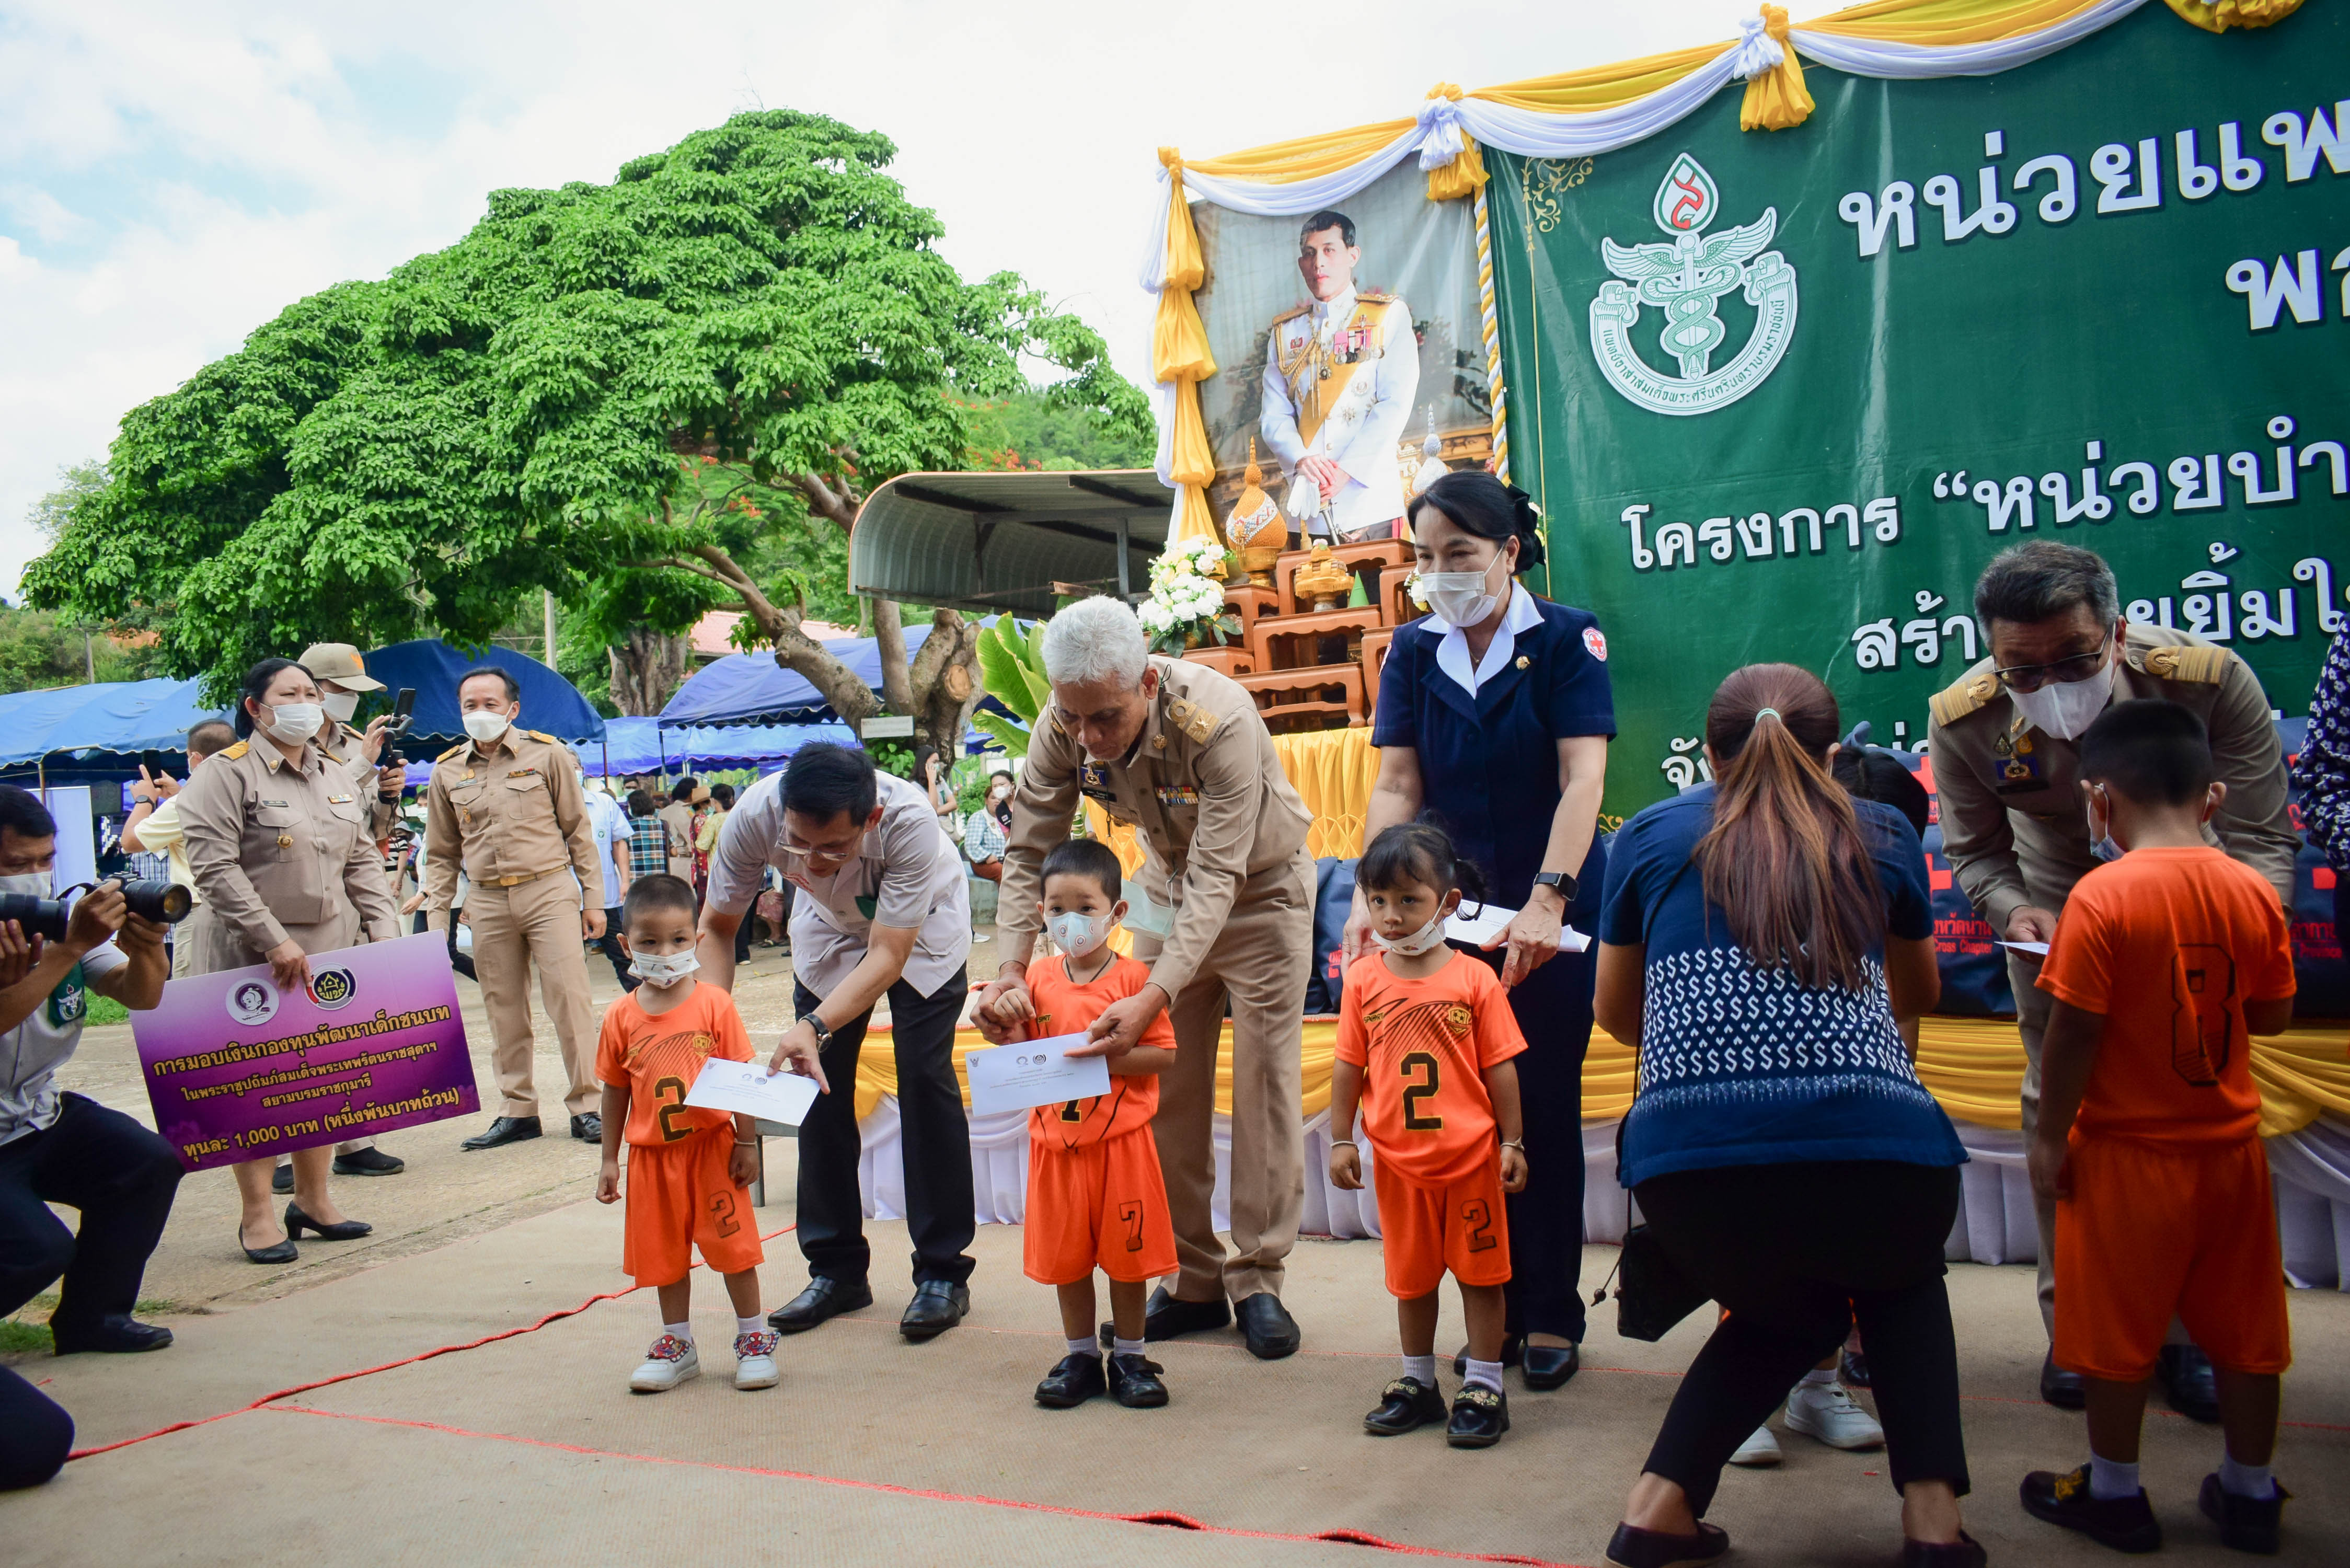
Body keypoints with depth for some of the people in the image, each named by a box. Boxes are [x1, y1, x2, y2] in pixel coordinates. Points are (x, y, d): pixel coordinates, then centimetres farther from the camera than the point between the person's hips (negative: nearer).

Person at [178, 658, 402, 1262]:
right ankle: (256, 1214, 9)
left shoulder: (336, 773, 14)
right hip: (250, 954, -6)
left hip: (330, 947, 6)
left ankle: (313, 1199, 24)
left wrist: (385, 930, 2)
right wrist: (275, 941, -20)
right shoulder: (226, 774, -8)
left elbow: (362, 861, 14)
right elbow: (214, 868, -16)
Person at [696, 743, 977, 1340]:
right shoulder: (754, 815, -34)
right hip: (828, 929, 3)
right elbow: (717, 927, -18)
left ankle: (943, 1273, 1)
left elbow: (889, 956, -38)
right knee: (817, 1083, -2)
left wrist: (814, 1027, -52)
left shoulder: (910, 820, -43)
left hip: (921, 930, -3)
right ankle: (837, 1270, 12)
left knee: (924, 1081, -12)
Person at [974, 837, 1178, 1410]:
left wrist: (1109, 1056, -23)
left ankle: (1129, 1357, 23)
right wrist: (1006, 1033, -8)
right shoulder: (1038, 981, 5)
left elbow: (1164, 1054, -11)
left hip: (1121, 1136, -3)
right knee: (1065, 1254, 12)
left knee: (1126, 1253, 6)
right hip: (1056, 1138, 4)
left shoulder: (1133, 978, -7)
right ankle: (1080, 1356, 27)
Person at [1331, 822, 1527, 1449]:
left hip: (1471, 1156, -2)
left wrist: (1512, 1142, -3)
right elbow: (1349, 1068, 2)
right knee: (1411, 1277, 16)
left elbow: (1500, 1068, -5)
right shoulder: (1363, 980, -3)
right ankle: (1418, 1384, 32)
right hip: (1397, 1161, 3)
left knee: (1480, 1272, 8)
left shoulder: (1474, 979, -9)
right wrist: (1341, 1140, 1)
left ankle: (1484, 1389, 21)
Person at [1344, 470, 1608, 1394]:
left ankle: (1552, 1314, 17)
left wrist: (1546, 901, -26)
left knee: (1544, 1105, 3)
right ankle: (1499, 1307, 18)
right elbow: (1397, 784, -2)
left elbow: (1583, 778, -15)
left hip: (1553, 910, -3)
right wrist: (1370, 894, -16)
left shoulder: (1566, 640, -6)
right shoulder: (1414, 652, 4)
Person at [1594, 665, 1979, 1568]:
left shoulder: (1649, 837, 17)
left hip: (1687, 1161, 1)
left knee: (1785, 1313, 31)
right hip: (1877, 1150, 0)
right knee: (1901, 1287, 34)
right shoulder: (1883, 836, 18)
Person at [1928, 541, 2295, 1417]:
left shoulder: (2211, 682, -33)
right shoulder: (1963, 720, -29)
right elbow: (1974, 850, -11)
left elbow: (2262, 838, -27)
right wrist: (2014, 912, -32)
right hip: (2057, 919, 1)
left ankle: (2186, 1329, 17)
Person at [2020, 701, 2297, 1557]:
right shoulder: (2254, 891, -4)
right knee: (2243, 1332, 18)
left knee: (2118, 1337, 10)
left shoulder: (2102, 895, -18)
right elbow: (2272, 1014, 6)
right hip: (2230, 1148, 5)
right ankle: (2250, 1494, 33)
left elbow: (2072, 1034, -17)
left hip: (2128, 1151, -5)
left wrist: (2050, 1135, -6)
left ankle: (2114, 1493, 24)